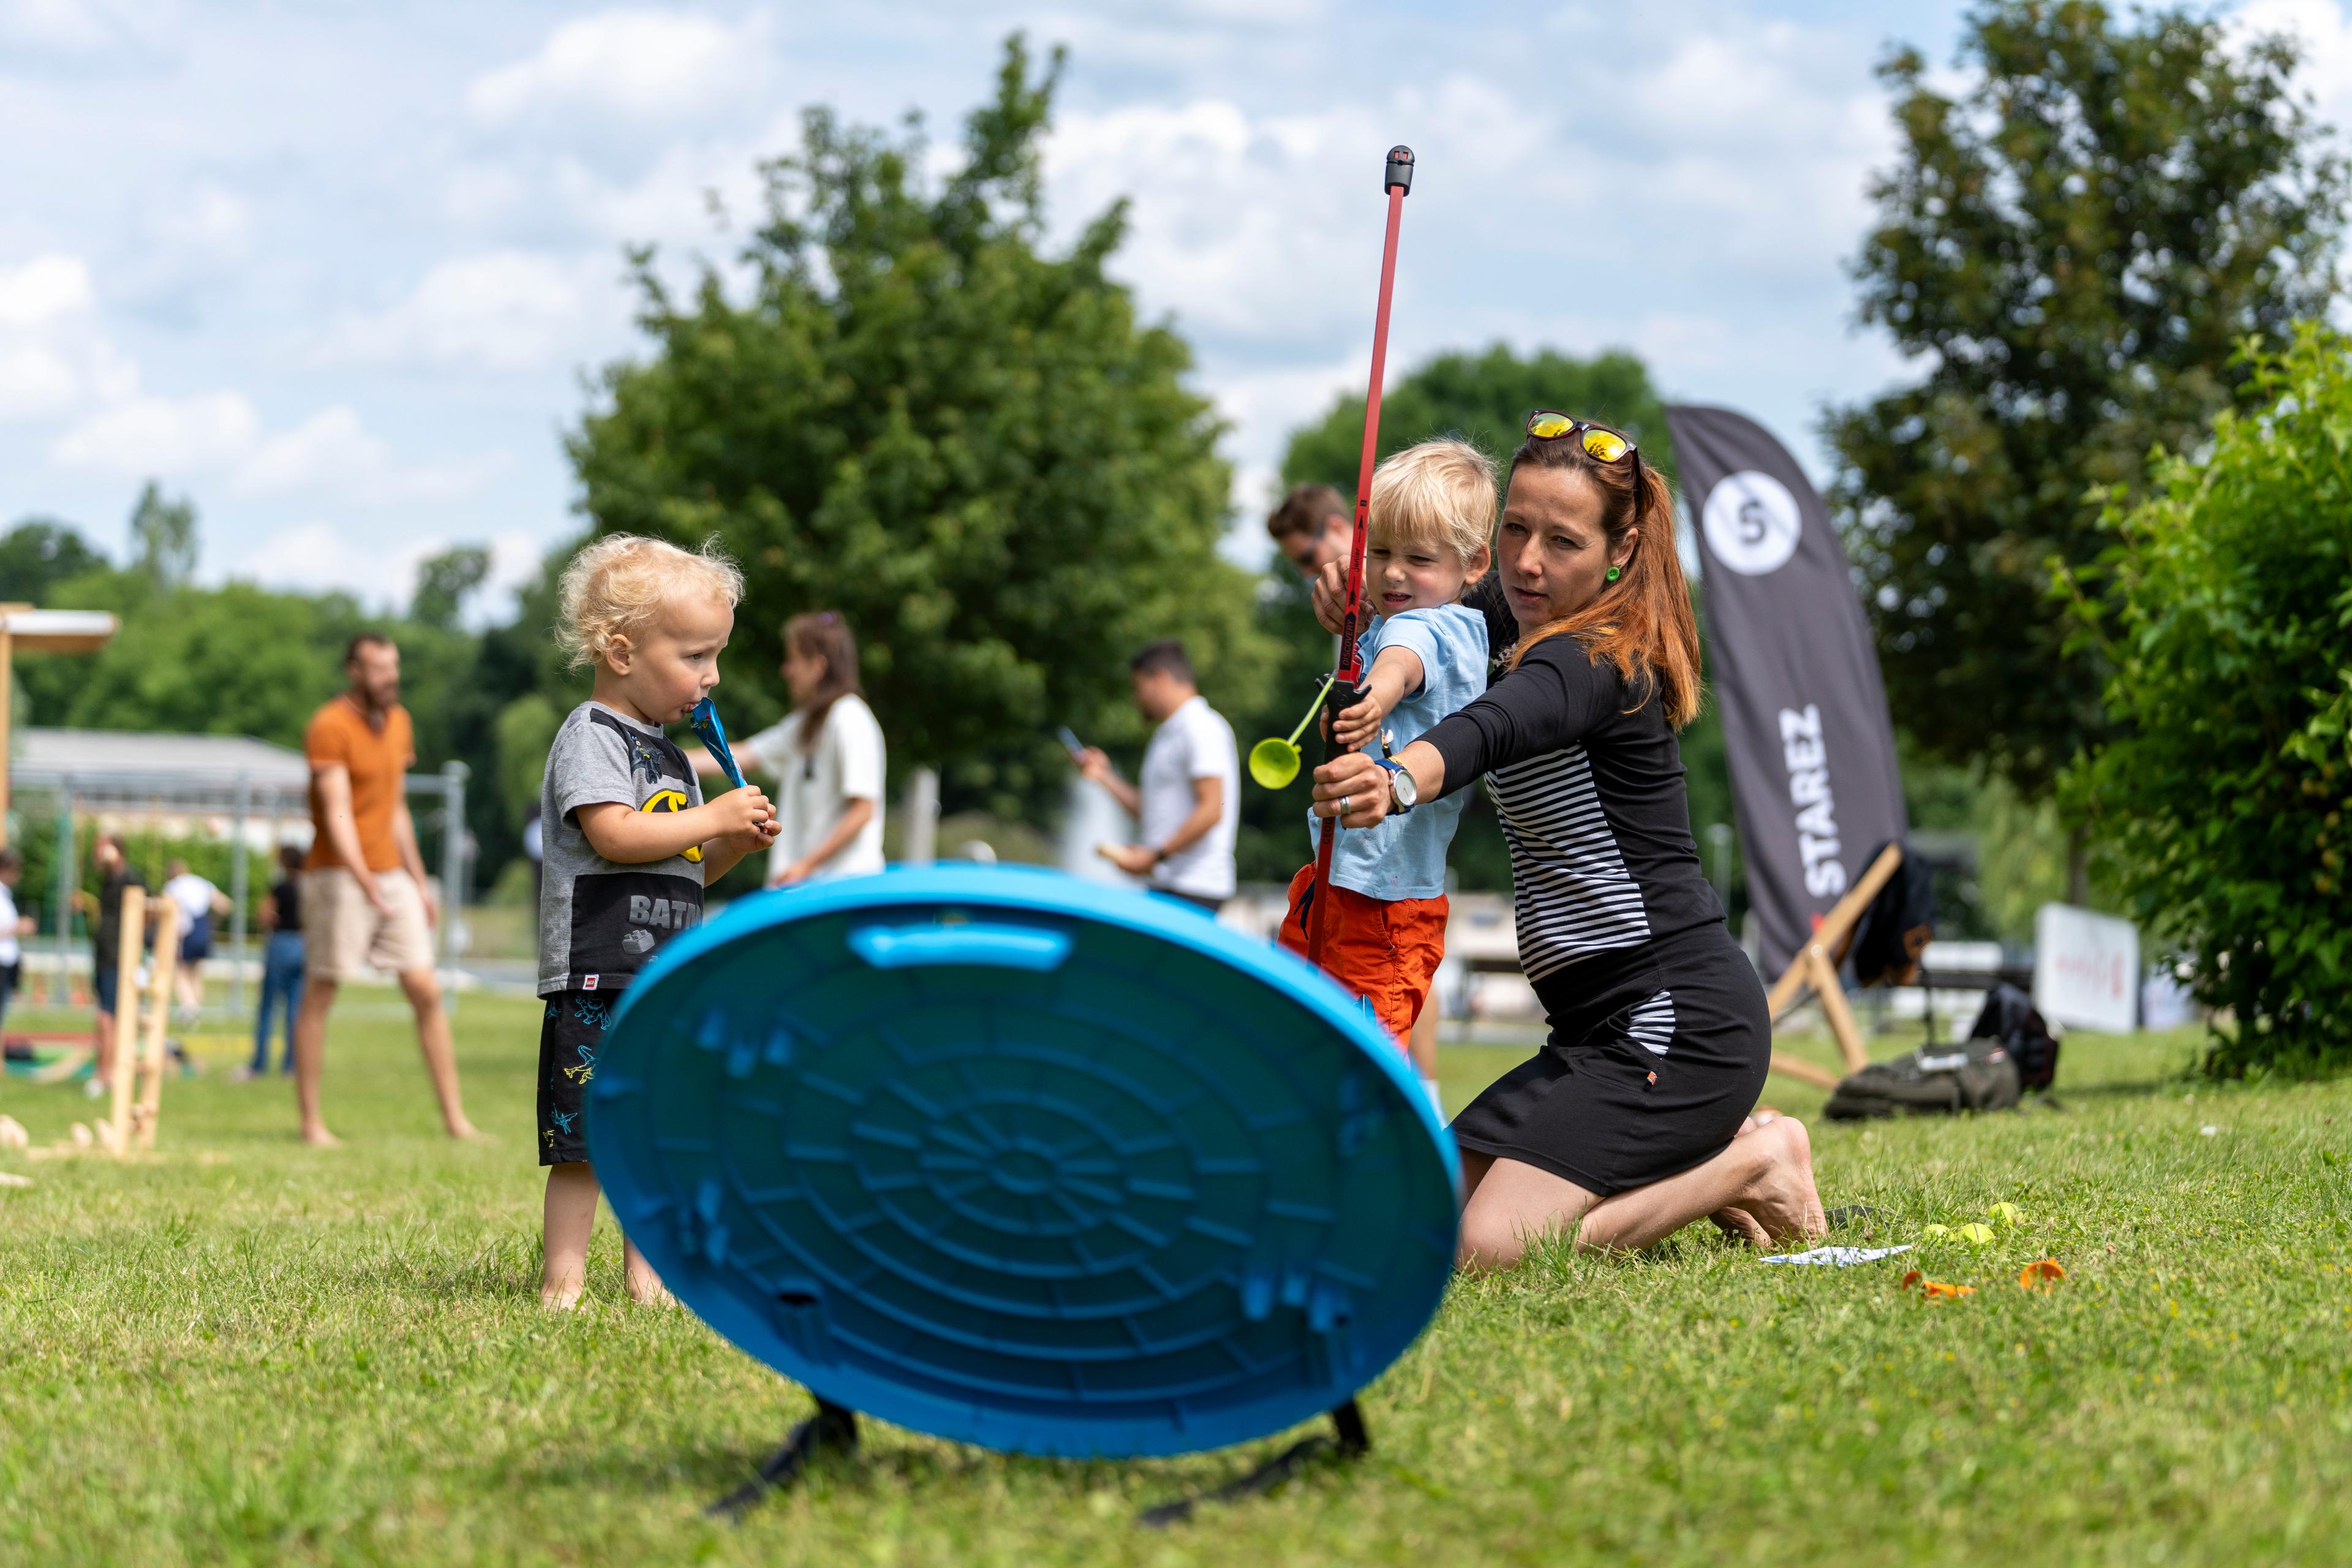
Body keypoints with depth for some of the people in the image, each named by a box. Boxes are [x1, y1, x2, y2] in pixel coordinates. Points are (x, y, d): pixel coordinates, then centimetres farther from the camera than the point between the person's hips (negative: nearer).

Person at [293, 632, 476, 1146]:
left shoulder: (399, 723, 13)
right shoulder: (329, 728, -11)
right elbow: (337, 815, -19)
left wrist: (419, 882, 21)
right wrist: (366, 884, -30)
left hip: (391, 875, 7)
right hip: (338, 874, -7)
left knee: (426, 990, 1)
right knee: (319, 996, -1)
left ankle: (454, 1118, 4)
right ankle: (311, 1122, 5)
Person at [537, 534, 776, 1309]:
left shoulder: (669, 753, 20)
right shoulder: (590, 738, -8)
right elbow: (614, 837, -22)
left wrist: (736, 845, 5)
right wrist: (714, 819, -15)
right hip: (599, 976, -9)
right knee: (586, 1137, -10)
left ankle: (647, 1274, 16)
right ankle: (562, 1281, -7)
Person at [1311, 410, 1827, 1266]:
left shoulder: (1591, 664, -20)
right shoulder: (1549, 621, 9)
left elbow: (1491, 729, -42)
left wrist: (1397, 782, -64)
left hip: (1676, 1021, -10)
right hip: (1617, 1022, 10)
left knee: (1487, 1246, -21)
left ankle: (1746, 1164, -3)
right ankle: (1716, 1144, 16)